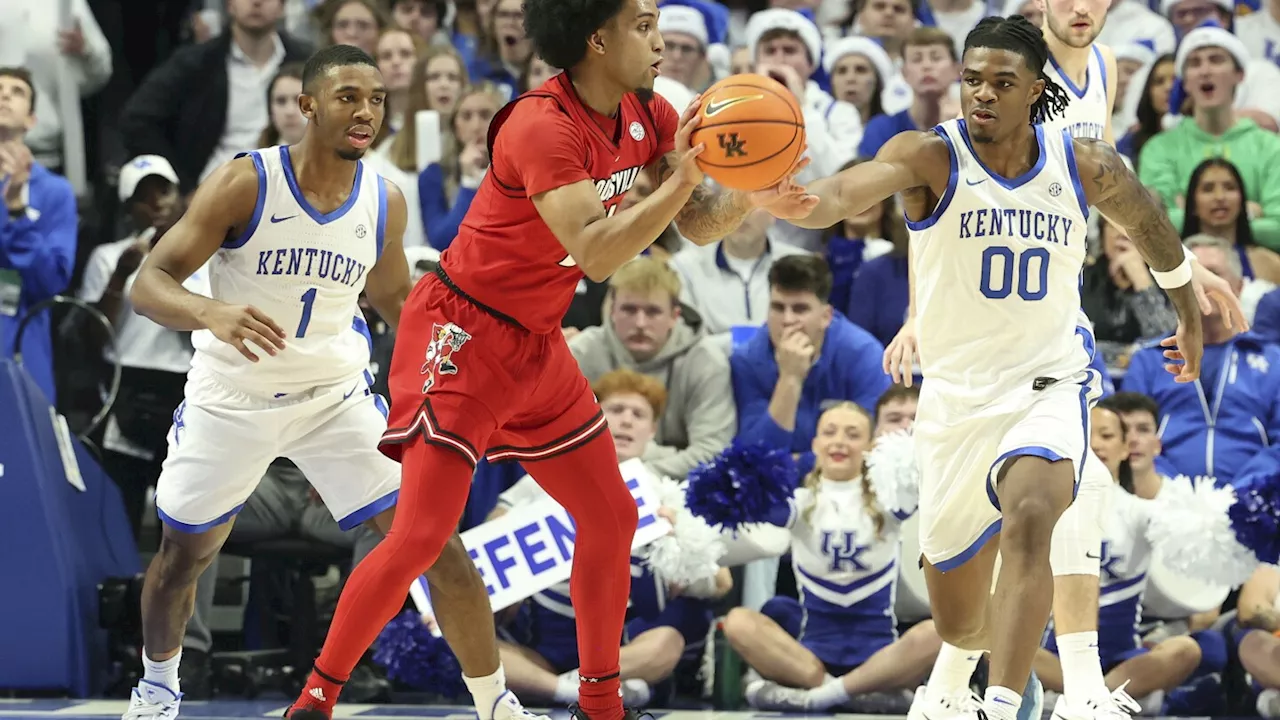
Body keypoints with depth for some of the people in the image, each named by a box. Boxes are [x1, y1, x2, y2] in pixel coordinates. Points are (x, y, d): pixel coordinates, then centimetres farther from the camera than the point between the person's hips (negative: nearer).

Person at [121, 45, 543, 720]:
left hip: (336, 397, 2)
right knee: (183, 552, 14)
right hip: (232, 396, -2)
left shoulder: (384, 201, -7)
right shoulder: (244, 183, -20)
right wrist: (211, 314, -44)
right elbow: (147, 284, -23)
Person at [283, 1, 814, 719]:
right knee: (422, 535, -13)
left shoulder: (647, 115, 1)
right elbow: (596, 251, -32)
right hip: (464, 334, -9)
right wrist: (680, 180, -32)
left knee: (612, 518, 11)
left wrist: (751, 199, -16)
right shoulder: (543, 127, -25)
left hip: (538, 348, 9)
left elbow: (699, 224, 3)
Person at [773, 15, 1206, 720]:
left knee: (1028, 518, -34)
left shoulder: (1086, 166, -5)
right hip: (955, 393, 0)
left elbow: (1146, 221, 17)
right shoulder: (929, 157, -15)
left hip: (1049, 383, 0)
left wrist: (1189, 314, 31)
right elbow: (844, 194, -36)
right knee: (958, 625, 12)